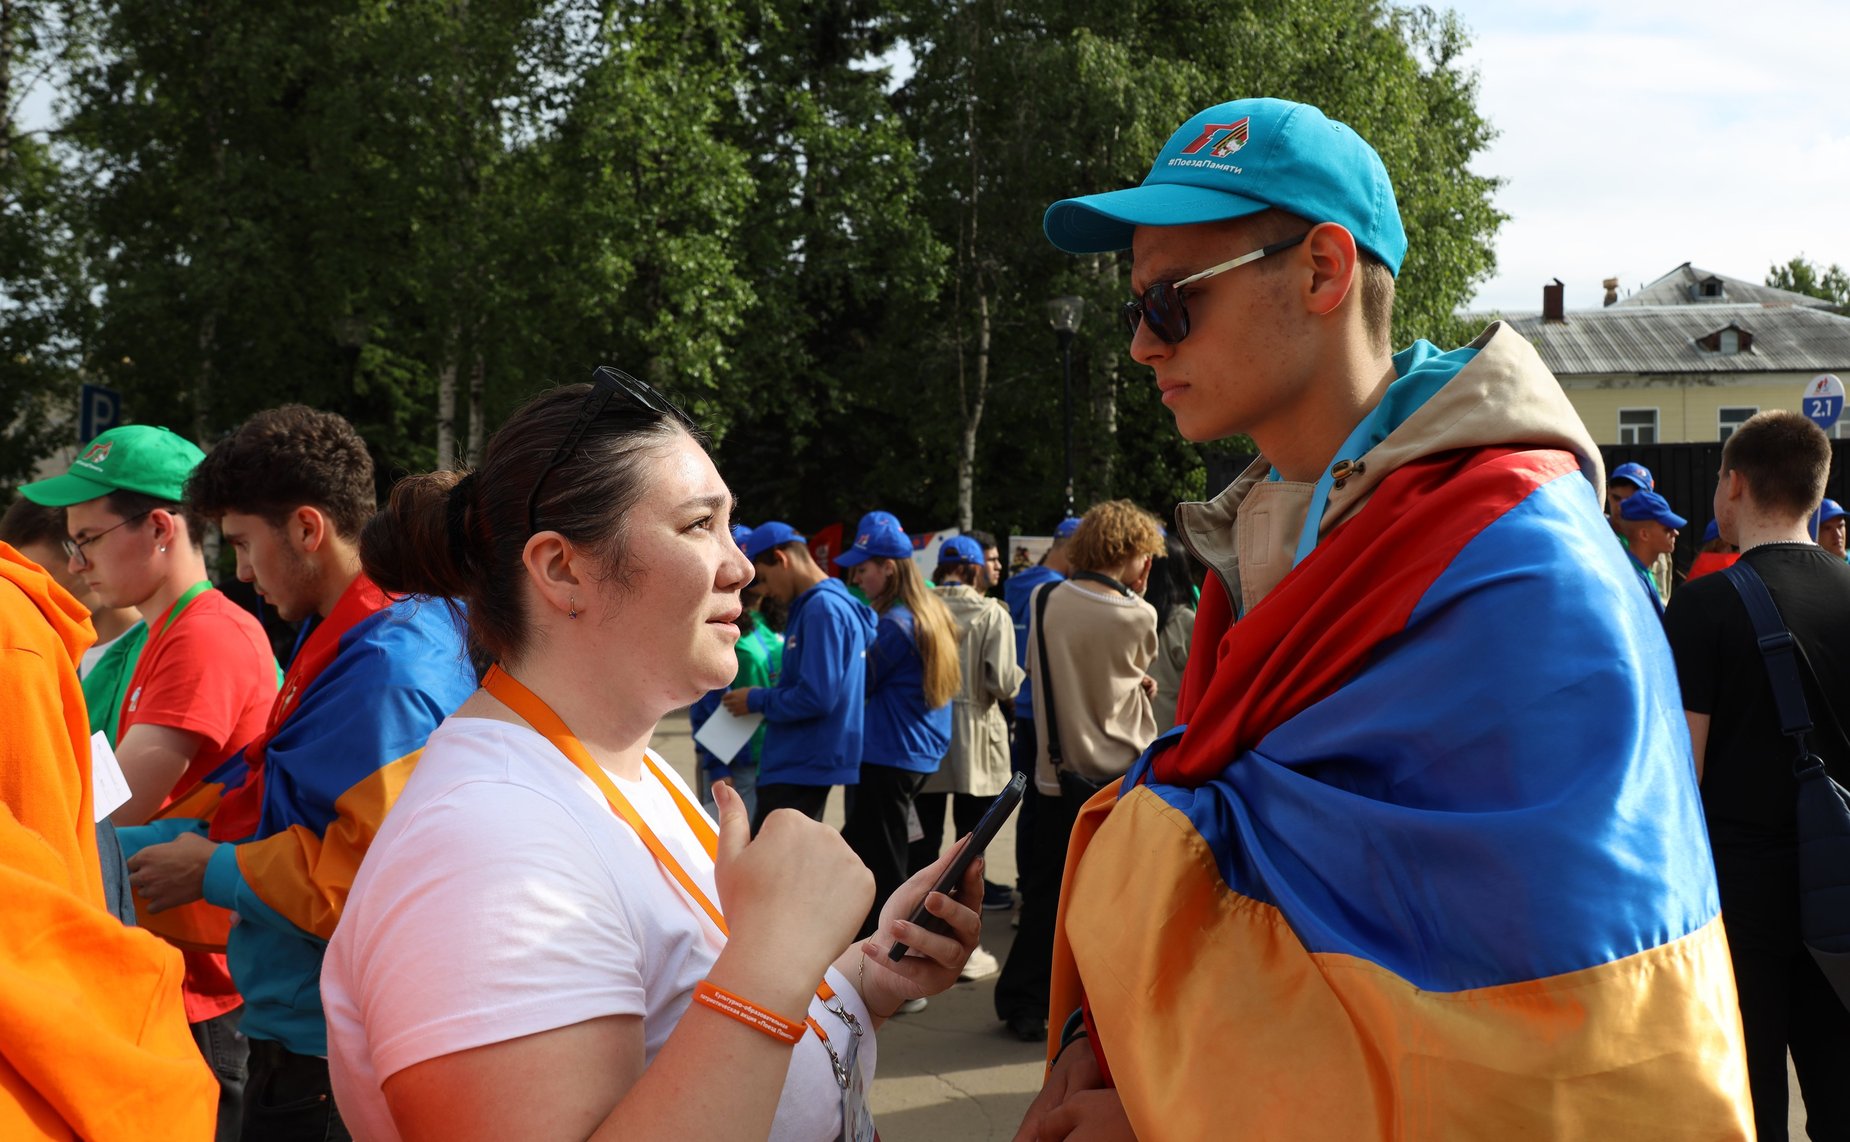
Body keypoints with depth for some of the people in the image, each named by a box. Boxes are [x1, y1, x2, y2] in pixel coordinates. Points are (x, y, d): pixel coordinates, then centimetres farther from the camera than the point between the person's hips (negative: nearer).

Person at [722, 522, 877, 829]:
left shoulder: (822, 609, -17)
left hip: (799, 768, -10)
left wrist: (758, 700, -10)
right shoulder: (823, 604, 14)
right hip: (807, 761, 10)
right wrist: (769, 694, 10)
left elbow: (817, 697, -23)